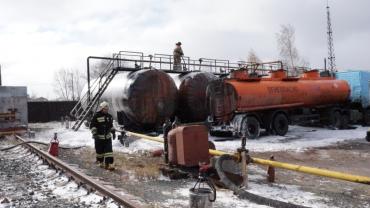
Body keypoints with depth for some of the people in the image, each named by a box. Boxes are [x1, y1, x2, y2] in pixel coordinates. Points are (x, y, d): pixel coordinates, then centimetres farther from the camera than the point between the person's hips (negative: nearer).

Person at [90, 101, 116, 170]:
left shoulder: (109, 116, 9)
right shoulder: (96, 116, -8)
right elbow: (92, 126, -8)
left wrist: (113, 132, 15)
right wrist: (94, 133, -18)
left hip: (108, 137, 4)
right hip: (99, 137, -4)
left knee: (109, 150, -6)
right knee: (99, 151, 8)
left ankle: (109, 164, -4)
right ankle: (100, 162, 30)